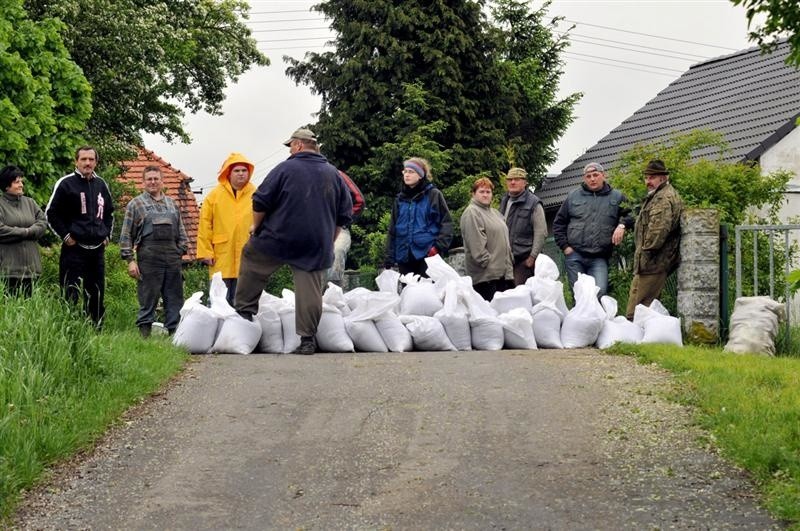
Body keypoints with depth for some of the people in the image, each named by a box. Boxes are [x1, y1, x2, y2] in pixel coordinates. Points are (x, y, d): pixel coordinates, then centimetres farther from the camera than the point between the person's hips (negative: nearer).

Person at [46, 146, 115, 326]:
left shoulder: (101, 184, 13)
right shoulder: (66, 183, -4)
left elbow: (109, 212, 27)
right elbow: (51, 213, -3)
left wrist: (107, 234, 15)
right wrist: (66, 236, -7)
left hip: (97, 248, 6)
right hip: (74, 249, -5)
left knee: (97, 296, 9)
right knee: (71, 297, -7)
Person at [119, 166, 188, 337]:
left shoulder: (172, 204, 19)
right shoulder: (135, 204, 6)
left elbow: (181, 231, 23)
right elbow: (126, 235, 2)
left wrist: (181, 250, 11)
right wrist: (130, 260, -5)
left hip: (172, 257, 4)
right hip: (148, 257, -4)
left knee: (175, 299, 4)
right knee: (148, 298, -3)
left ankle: (175, 333, 10)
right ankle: (145, 334, 2)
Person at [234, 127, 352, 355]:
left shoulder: (285, 169, -4)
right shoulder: (334, 174, 9)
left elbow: (261, 202, -5)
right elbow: (345, 214, 13)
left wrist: (256, 225, 11)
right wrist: (329, 241, 22)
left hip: (277, 239, -3)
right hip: (316, 247, 3)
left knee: (251, 260, 20)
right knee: (310, 291, 2)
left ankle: (244, 309, 21)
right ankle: (307, 339, -1)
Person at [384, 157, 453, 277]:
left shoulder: (433, 195, 1)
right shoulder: (400, 199, 14)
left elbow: (446, 222, -2)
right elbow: (392, 230, 17)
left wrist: (439, 246, -14)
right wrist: (389, 257, 11)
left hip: (428, 254, -5)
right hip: (404, 257, 5)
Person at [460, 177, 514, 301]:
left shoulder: (494, 212, 22)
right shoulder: (472, 213, -7)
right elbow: (476, 244, -16)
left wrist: (509, 265, 18)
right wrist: (488, 263, -18)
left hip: (503, 272, 9)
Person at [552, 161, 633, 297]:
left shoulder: (617, 197, 8)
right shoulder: (573, 196, 11)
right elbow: (559, 223, 14)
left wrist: (622, 225, -11)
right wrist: (564, 246, 4)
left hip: (599, 258, -1)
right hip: (574, 256, 1)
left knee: (600, 294, -15)